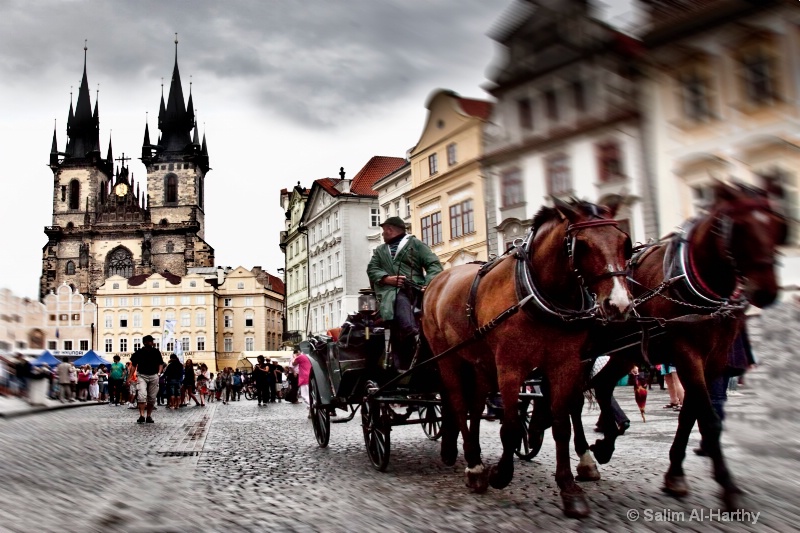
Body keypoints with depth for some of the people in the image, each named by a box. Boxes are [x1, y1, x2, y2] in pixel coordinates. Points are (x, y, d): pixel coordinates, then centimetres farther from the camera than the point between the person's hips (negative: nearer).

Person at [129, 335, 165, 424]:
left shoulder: (156, 352, 5)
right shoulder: (139, 352, 0)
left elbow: (161, 363, 15)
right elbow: (133, 364, 7)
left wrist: (159, 373, 2)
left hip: (153, 376, 2)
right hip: (141, 376, -2)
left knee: (152, 398, 6)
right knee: (141, 395, -18)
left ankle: (149, 416, 16)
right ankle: (141, 416, -19)